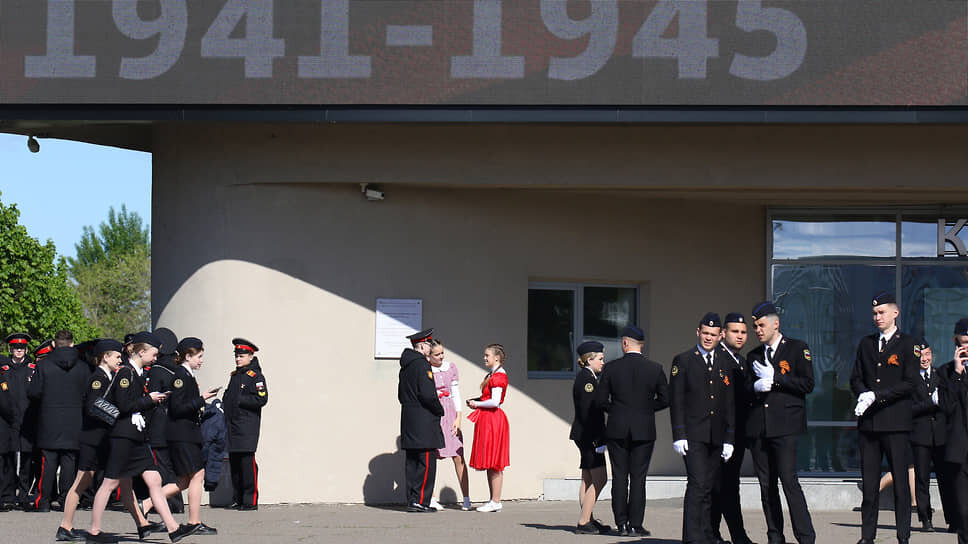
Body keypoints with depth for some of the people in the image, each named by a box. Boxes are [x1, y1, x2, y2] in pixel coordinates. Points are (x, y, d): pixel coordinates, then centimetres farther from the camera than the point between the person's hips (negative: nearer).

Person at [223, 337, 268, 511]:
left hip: (248, 426, -8)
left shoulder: (255, 376, -6)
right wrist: (225, 404, 10)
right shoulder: (234, 375, 19)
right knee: (234, 462, 8)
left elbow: (261, 399, -16)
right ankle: (238, 499, 15)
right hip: (232, 425, 8)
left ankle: (251, 501, -7)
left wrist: (239, 400, -14)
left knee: (247, 461, -10)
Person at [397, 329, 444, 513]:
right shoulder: (421, 364, -13)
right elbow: (427, 394, -19)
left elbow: (401, 395, 21)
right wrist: (440, 410, -5)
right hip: (424, 422, -9)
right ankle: (419, 501, -10)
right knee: (426, 462, -7)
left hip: (408, 420, 9)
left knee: (412, 462, 10)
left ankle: (412, 500, 11)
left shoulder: (405, 365, 16)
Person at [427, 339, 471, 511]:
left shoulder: (451, 368, 8)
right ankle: (429, 499, 2)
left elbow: (456, 394, 8)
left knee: (458, 457, -2)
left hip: (449, 413, 2)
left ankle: (466, 499, 3)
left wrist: (458, 418, 1)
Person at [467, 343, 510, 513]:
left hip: (494, 420, -10)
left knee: (494, 464, -7)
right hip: (487, 421, 10)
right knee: (490, 464, 12)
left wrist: (477, 404, -9)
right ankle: (493, 500, 15)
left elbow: (494, 402, -21)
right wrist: (476, 402, 9)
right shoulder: (491, 375, 17)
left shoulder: (498, 376, -14)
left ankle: (496, 502, -6)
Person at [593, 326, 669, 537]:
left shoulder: (611, 368, -4)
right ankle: (635, 525, -1)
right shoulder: (655, 369, -2)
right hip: (644, 430, 0)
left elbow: (600, 400, -2)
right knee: (638, 478, 2)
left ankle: (621, 524, 5)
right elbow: (665, 399, 2)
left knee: (619, 477, 5)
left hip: (617, 430, 0)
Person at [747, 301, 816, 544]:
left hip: (785, 426, -5)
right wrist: (756, 387, -4)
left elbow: (807, 384, -5)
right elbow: (745, 389, 19)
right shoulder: (753, 356, 20)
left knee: (789, 481, -13)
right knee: (766, 485, 4)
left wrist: (774, 378, -10)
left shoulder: (798, 349, 4)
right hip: (758, 428, 5)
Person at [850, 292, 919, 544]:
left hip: (896, 422, -4)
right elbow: (856, 378, 17)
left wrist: (876, 396, -13)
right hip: (868, 423, 4)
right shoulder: (866, 344, 17)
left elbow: (909, 383, -7)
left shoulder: (909, 345, 1)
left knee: (900, 481, -4)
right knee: (869, 482, 4)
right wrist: (863, 396, -6)